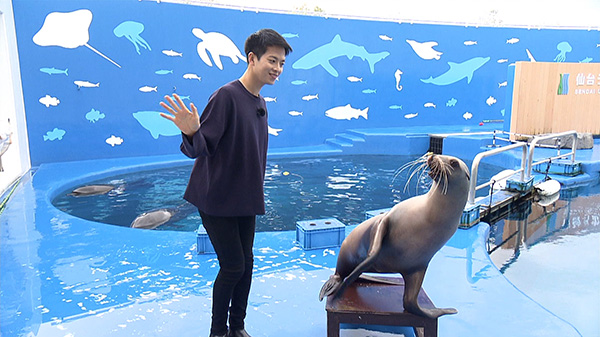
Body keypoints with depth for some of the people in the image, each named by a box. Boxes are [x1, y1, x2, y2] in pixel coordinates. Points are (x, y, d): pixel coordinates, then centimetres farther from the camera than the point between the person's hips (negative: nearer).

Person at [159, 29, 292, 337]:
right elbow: (199, 148, -21)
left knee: (246, 264, 11)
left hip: (246, 201, 7)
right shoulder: (227, 96, -18)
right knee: (233, 266, -2)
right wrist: (191, 133, -42)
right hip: (217, 201, -7)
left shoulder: (261, 103, 8)